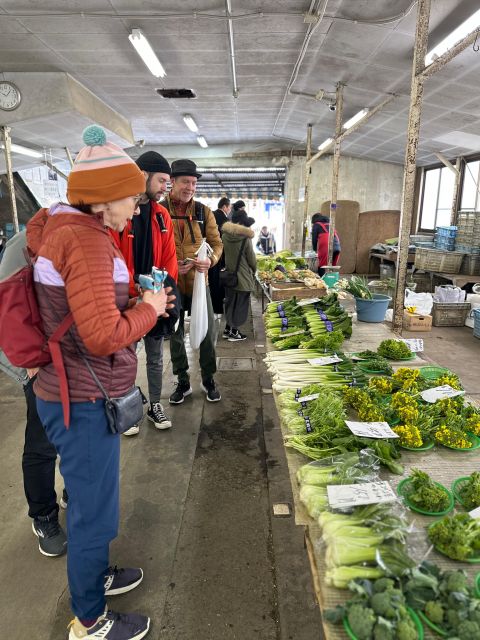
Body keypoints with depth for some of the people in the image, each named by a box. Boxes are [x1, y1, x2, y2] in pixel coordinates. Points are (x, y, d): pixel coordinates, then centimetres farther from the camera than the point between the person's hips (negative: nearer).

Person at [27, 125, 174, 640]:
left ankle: (94, 575, 50)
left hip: (72, 391, 10)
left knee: (89, 501, 27)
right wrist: (149, 309, -12)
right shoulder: (87, 239, -23)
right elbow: (104, 336, -27)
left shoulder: (61, 227, 8)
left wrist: (133, 301, 6)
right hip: (84, 401, -10)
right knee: (93, 510, 10)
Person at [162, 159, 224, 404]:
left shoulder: (203, 211, 2)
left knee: (207, 333, 8)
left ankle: (208, 379, 30)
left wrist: (210, 260, -15)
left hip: (198, 281, 1)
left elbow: (216, 243, 6)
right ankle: (182, 382, 31)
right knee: (175, 335, 13)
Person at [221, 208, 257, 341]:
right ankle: (233, 332, 10)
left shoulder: (225, 235, -2)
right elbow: (251, 258, -8)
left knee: (230, 301, 17)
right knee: (240, 304, 5)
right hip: (243, 277, -6)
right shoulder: (245, 238, -18)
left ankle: (228, 329, 25)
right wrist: (254, 270, 8)